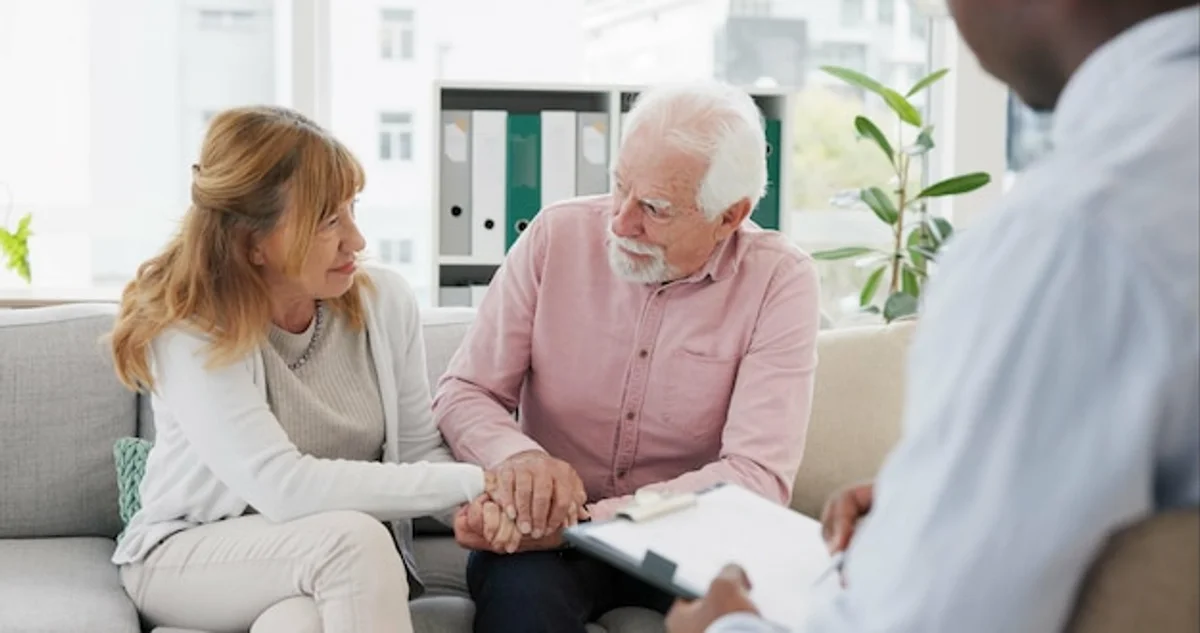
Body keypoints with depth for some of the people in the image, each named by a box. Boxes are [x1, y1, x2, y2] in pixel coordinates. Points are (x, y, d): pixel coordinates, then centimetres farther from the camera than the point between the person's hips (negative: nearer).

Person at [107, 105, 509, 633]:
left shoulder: (384, 299, -7)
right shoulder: (186, 329, -21)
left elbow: (420, 449, -1)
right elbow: (283, 489, -31)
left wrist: (477, 507, -24)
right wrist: (469, 483, -30)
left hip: (342, 561, 2)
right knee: (354, 538, -32)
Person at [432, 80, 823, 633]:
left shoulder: (780, 281, -10)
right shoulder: (557, 235, -4)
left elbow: (758, 475, -19)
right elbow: (463, 393, -1)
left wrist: (580, 521, -29)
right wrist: (518, 456, -25)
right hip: (549, 526, 0)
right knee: (517, 587, -33)